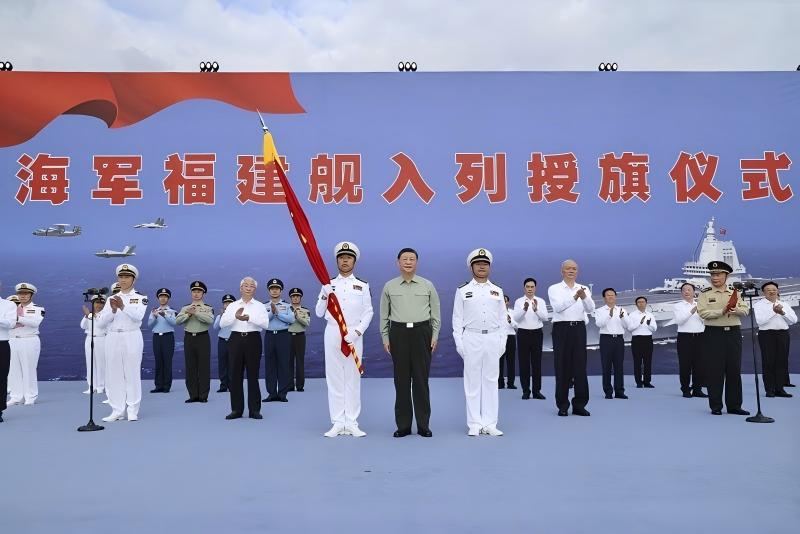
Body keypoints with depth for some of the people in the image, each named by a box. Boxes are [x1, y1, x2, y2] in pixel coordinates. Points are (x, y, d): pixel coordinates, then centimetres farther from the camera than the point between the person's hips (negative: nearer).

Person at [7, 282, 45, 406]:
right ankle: (16, 396, 13)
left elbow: (35, 322, -18)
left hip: (30, 342, -4)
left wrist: (18, 318, -28)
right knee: (14, 370, 5)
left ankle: (30, 397, 6)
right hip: (13, 341, 4)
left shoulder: (38, 309, 1)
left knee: (29, 369, -1)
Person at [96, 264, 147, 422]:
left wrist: (123, 306, -29)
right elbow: (100, 322, 4)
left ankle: (133, 411, 4)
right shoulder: (111, 299, 14)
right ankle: (117, 410, 10)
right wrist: (113, 310, -12)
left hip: (132, 338, -3)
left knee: (132, 373, -2)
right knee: (114, 374, 3)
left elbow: (138, 316, -15)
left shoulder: (140, 298, 5)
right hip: (113, 338, 4)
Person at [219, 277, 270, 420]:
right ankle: (236, 409, 12)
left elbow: (265, 323, -10)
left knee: (253, 374, 0)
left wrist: (249, 318, -24)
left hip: (253, 340, -2)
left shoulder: (260, 306, 6)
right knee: (235, 374, 3)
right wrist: (235, 316, -18)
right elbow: (222, 324, -1)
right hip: (236, 339, 2)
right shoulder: (232, 306, 11)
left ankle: (255, 409, 8)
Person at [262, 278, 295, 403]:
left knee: (283, 364, -1)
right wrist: (272, 312, -17)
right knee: (269, 364, 3)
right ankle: (271, 393, 9)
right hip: (269, 336, 2)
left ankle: (282, 393, 3)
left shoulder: (287, 305, 6)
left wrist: (277, 313, -12)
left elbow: (291, 319, -10)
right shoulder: (264, 306, 10)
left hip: (283, 335, -2)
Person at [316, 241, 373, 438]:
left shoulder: (363, 286, 8)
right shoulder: (328, 284, 10)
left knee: (353, 379, 0)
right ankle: (337, 423, 6)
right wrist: (324, 295, -9)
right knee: (334, 378, 1)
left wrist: (357, 331, -12)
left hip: (354, 335, -1)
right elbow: (319, 313, 8)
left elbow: (368, 312, 2)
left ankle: (351, 423, 5)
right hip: (332, 333, 1)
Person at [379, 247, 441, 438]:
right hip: (398, 333, 1)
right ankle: (403, 425, 13)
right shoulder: (389, 286, 6)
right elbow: (384, 315, 10)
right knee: (401, 379, 4)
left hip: (422, 332, -1)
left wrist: (435, 335, 1)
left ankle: (424, 424, 11)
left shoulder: (427, 285, 5)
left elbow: (436, 313, 7)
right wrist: (385, 338, 5)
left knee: (421, 379, 2)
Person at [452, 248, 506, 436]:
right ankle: (475, 424, 7)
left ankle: (490, 423, 10)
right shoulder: (463, 290, 4)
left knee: (491, 380, 4)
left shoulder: (497, 291, 11)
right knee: (472, 381, 1)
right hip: (471, 338, -2)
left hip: (493, 339, 2)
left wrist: (502, 342, 3)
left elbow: (503, 318, 10)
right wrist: (459, 342, -5)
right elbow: (457, 318, 2)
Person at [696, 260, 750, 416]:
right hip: (714, 333, -3)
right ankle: (715, 406, 8)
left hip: (733, 333, 3)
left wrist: (736, 310, -18)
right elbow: (703, 312, -10)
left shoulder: (735, 293, 11)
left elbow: (745, 309, 3)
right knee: (715, 371, -1)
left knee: (734, 370, 6)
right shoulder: (705, 294, 1)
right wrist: (721, 312, -21)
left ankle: (734, 405, 15)